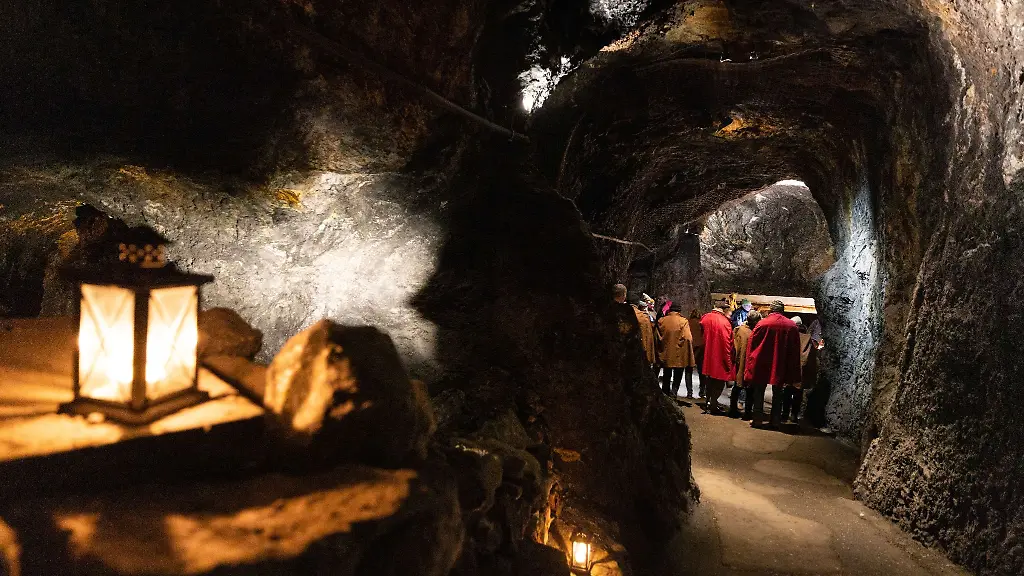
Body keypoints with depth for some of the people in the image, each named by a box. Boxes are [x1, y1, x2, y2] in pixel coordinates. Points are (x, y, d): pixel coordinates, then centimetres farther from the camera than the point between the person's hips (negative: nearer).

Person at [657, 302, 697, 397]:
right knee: (677, 377, 8)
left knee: (667, 375, 19)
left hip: (666, 354, 4)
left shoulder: (661, 321, -3)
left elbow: (658, 337, 0)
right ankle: (673, 393, -3)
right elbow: (688, 338, -18)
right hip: (679, 356, -4)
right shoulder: (683, 321, -13)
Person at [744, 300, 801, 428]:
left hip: (761, 365, -1)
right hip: (781, 366, 2)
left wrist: (750, 364, 4)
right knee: (777, 394, 12)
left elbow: (751, 345, -5)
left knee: (759, 392, 11)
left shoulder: (762, 323, -8)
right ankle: (775, 421, 12)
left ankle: (757, 419, 10)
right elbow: (795, 350, 2)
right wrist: (793, 374, 7)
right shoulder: (792, 326, -2)